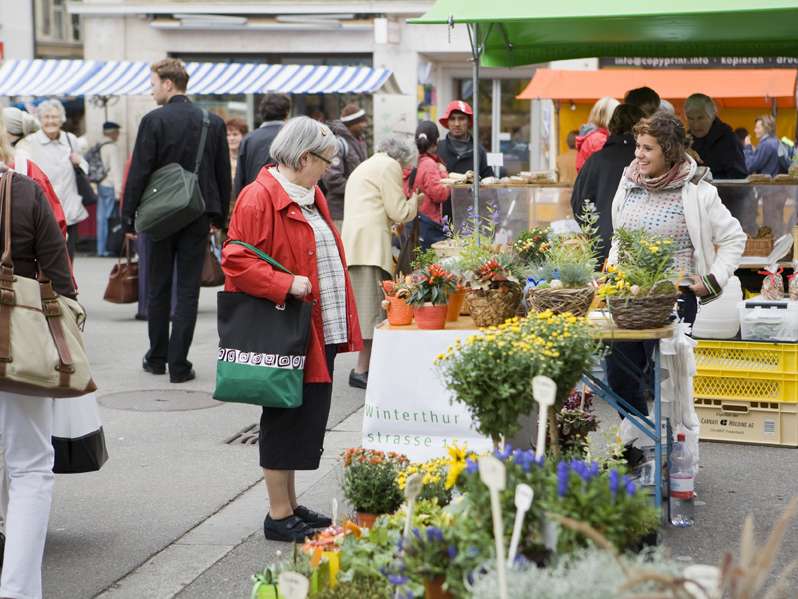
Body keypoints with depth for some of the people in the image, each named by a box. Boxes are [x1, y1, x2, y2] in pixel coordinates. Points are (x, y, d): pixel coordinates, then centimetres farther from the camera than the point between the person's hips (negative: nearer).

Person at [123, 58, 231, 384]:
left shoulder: (153, 121, -10)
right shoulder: (214, 123, 2)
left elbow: (139, 173, -10)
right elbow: (224, 175, 7)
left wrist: (129, 218, -3)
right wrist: (219, 217, 15)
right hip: (198, 218, 2)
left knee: (158, 289, 11)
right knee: (188, 290, 4)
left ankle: (157, 358, 20)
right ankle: (179, 365, 2)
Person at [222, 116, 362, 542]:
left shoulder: (309, 196, 17)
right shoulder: (259, 198, -14)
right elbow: (236, 262, -18)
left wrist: (344, 325, 19)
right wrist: (287, 284, -24)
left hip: (320, 333, 9)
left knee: (304, 420, 14)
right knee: (286, 420, -1)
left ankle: (290, 506, 24)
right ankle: (279, 516, 8)